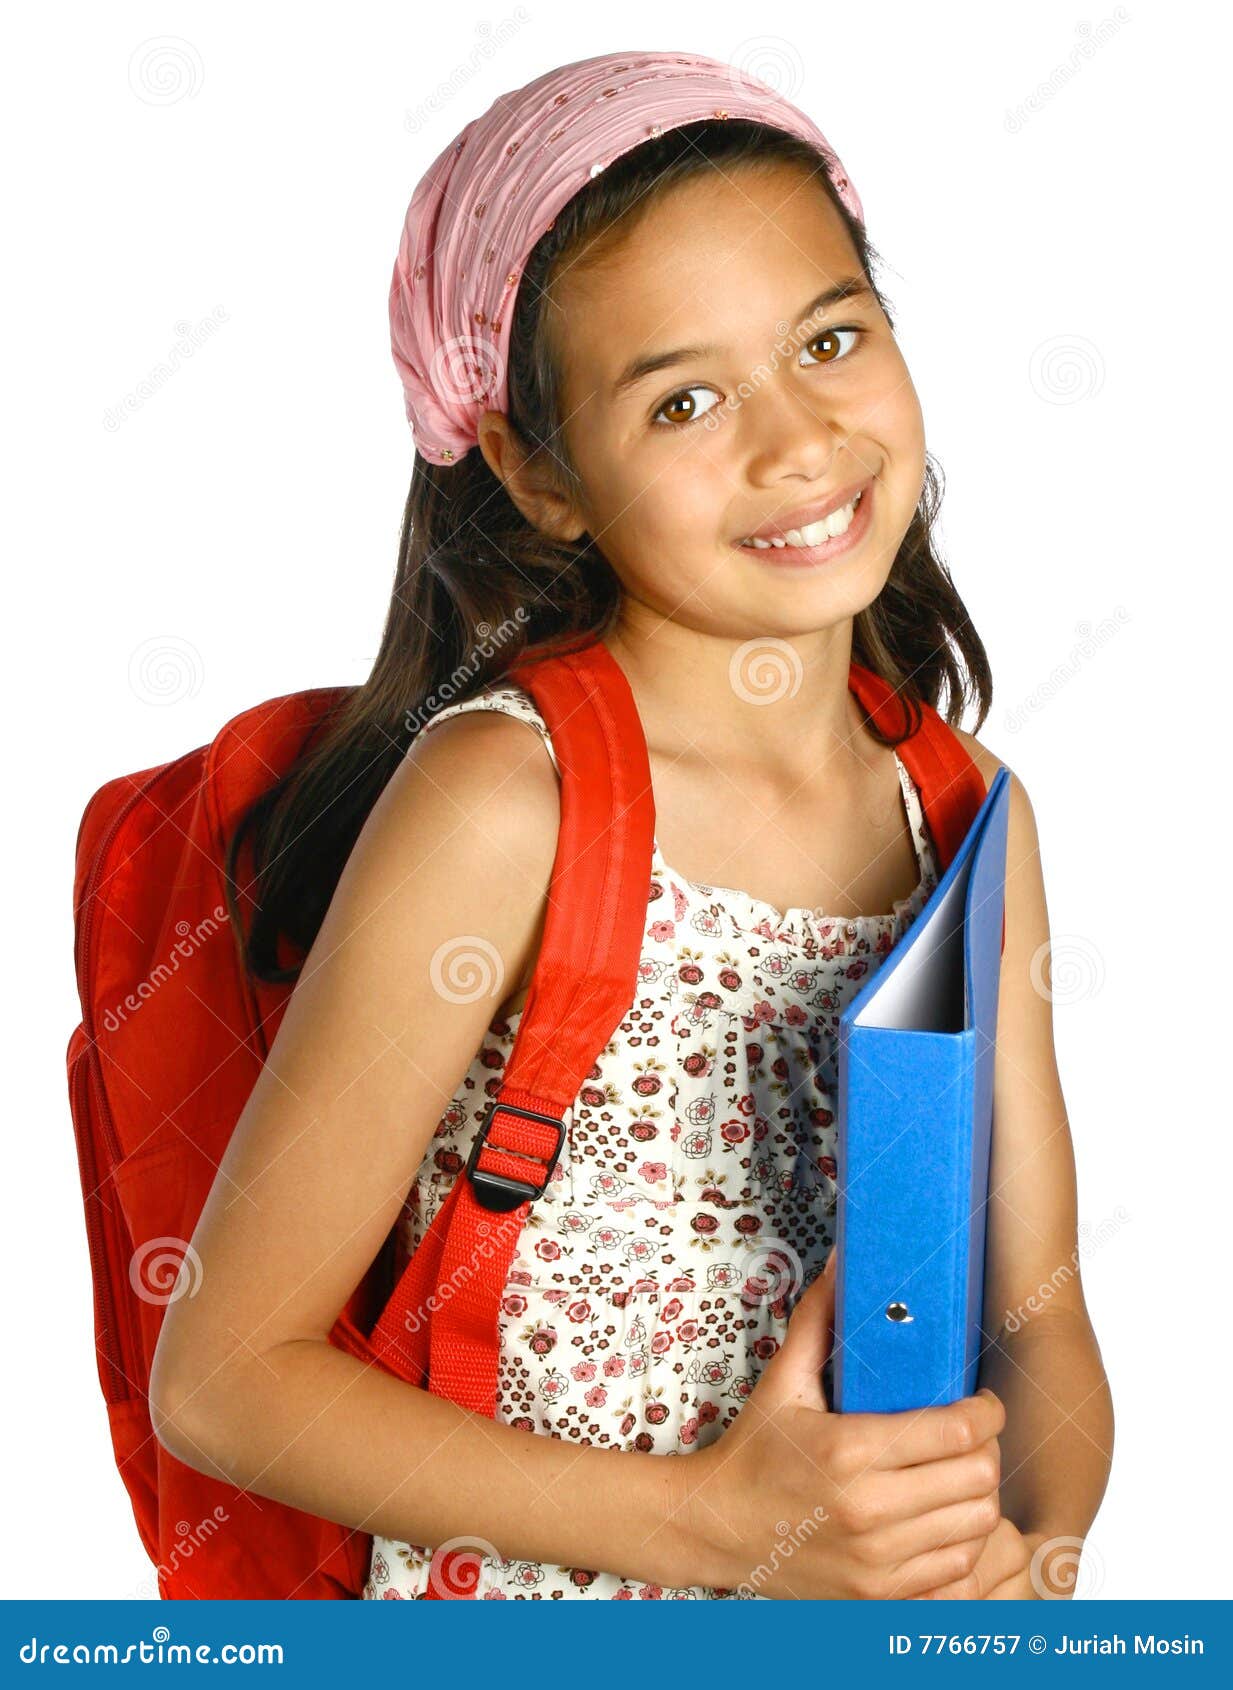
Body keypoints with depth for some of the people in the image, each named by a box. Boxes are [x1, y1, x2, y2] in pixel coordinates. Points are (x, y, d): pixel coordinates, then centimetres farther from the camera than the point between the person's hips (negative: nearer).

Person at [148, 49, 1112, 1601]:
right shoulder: (503, 799, -14)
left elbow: (1038, 1319, 7)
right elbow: (219, 1374, -11)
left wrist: (1027, 1544, -13)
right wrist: (715, 1522, -17)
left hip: (907, 1606, 4)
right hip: (525, 1601, -4)